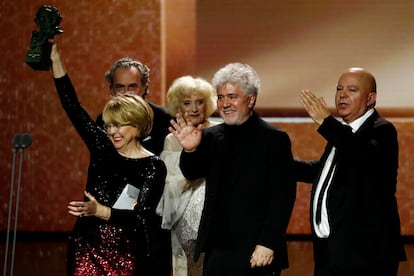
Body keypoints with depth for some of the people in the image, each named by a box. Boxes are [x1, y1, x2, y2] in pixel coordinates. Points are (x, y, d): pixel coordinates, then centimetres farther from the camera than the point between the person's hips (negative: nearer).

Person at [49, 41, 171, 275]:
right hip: (88, 248, 3)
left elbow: (141, 216, -15)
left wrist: (99, 211, -30)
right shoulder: (102, 147, 6)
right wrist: (55, 57, -2)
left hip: (128, 254, -3)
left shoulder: (153, 166, -6)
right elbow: (72, 107, 3)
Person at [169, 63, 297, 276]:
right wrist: (191, 150, -21)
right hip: (216, 252, 5)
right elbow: (192, 173, 0)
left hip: (256, 252, -5)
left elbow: (283, 195, -8)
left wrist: (268, 243, -15)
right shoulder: (212, 136, 10)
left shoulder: (274, 139, -4)